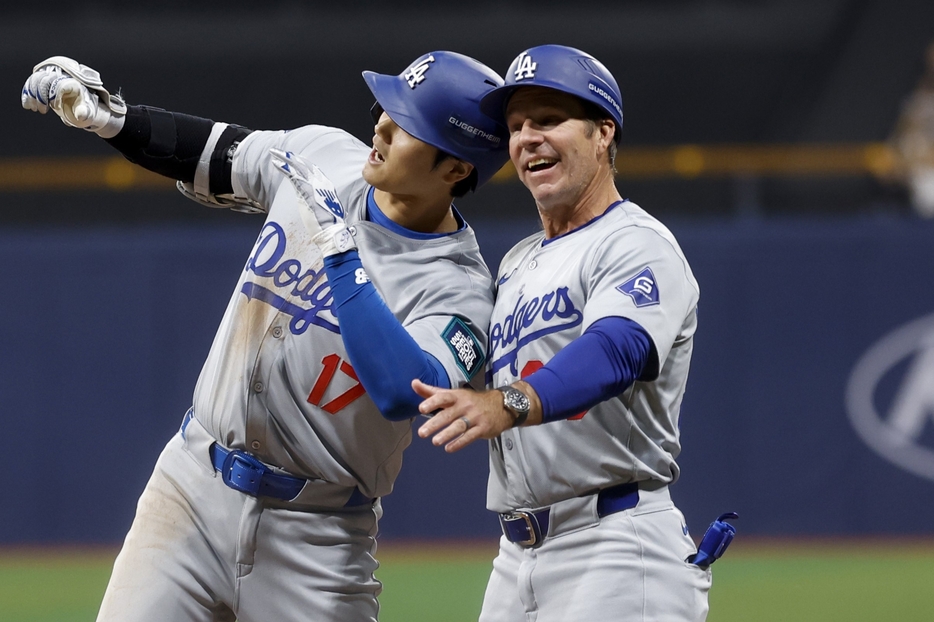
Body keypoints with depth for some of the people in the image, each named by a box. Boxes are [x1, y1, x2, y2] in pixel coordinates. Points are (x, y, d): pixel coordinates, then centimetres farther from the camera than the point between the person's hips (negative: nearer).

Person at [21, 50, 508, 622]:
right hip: (193, 488, 4)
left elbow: (405, 392, -35)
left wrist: (341, 254, -31)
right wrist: (107, 116, 5)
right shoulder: (321, 157, 0)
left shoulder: (459, 290, -16)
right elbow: (207, 154, 19)